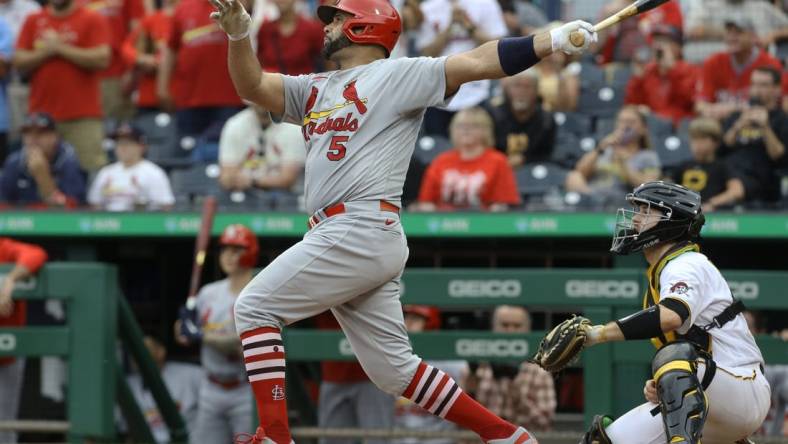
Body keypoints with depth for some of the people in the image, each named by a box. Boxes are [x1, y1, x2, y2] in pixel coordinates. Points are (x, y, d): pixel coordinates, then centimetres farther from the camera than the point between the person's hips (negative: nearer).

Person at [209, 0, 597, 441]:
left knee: (255, 307, -9)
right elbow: (253, 85, 14)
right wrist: (239, 36, -5)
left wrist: (553, 40, -18)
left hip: (361, 233, -8)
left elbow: (475, 63, -7)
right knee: (394, 369, 8)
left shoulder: (398, 75, 2)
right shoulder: (315, 89, 24)